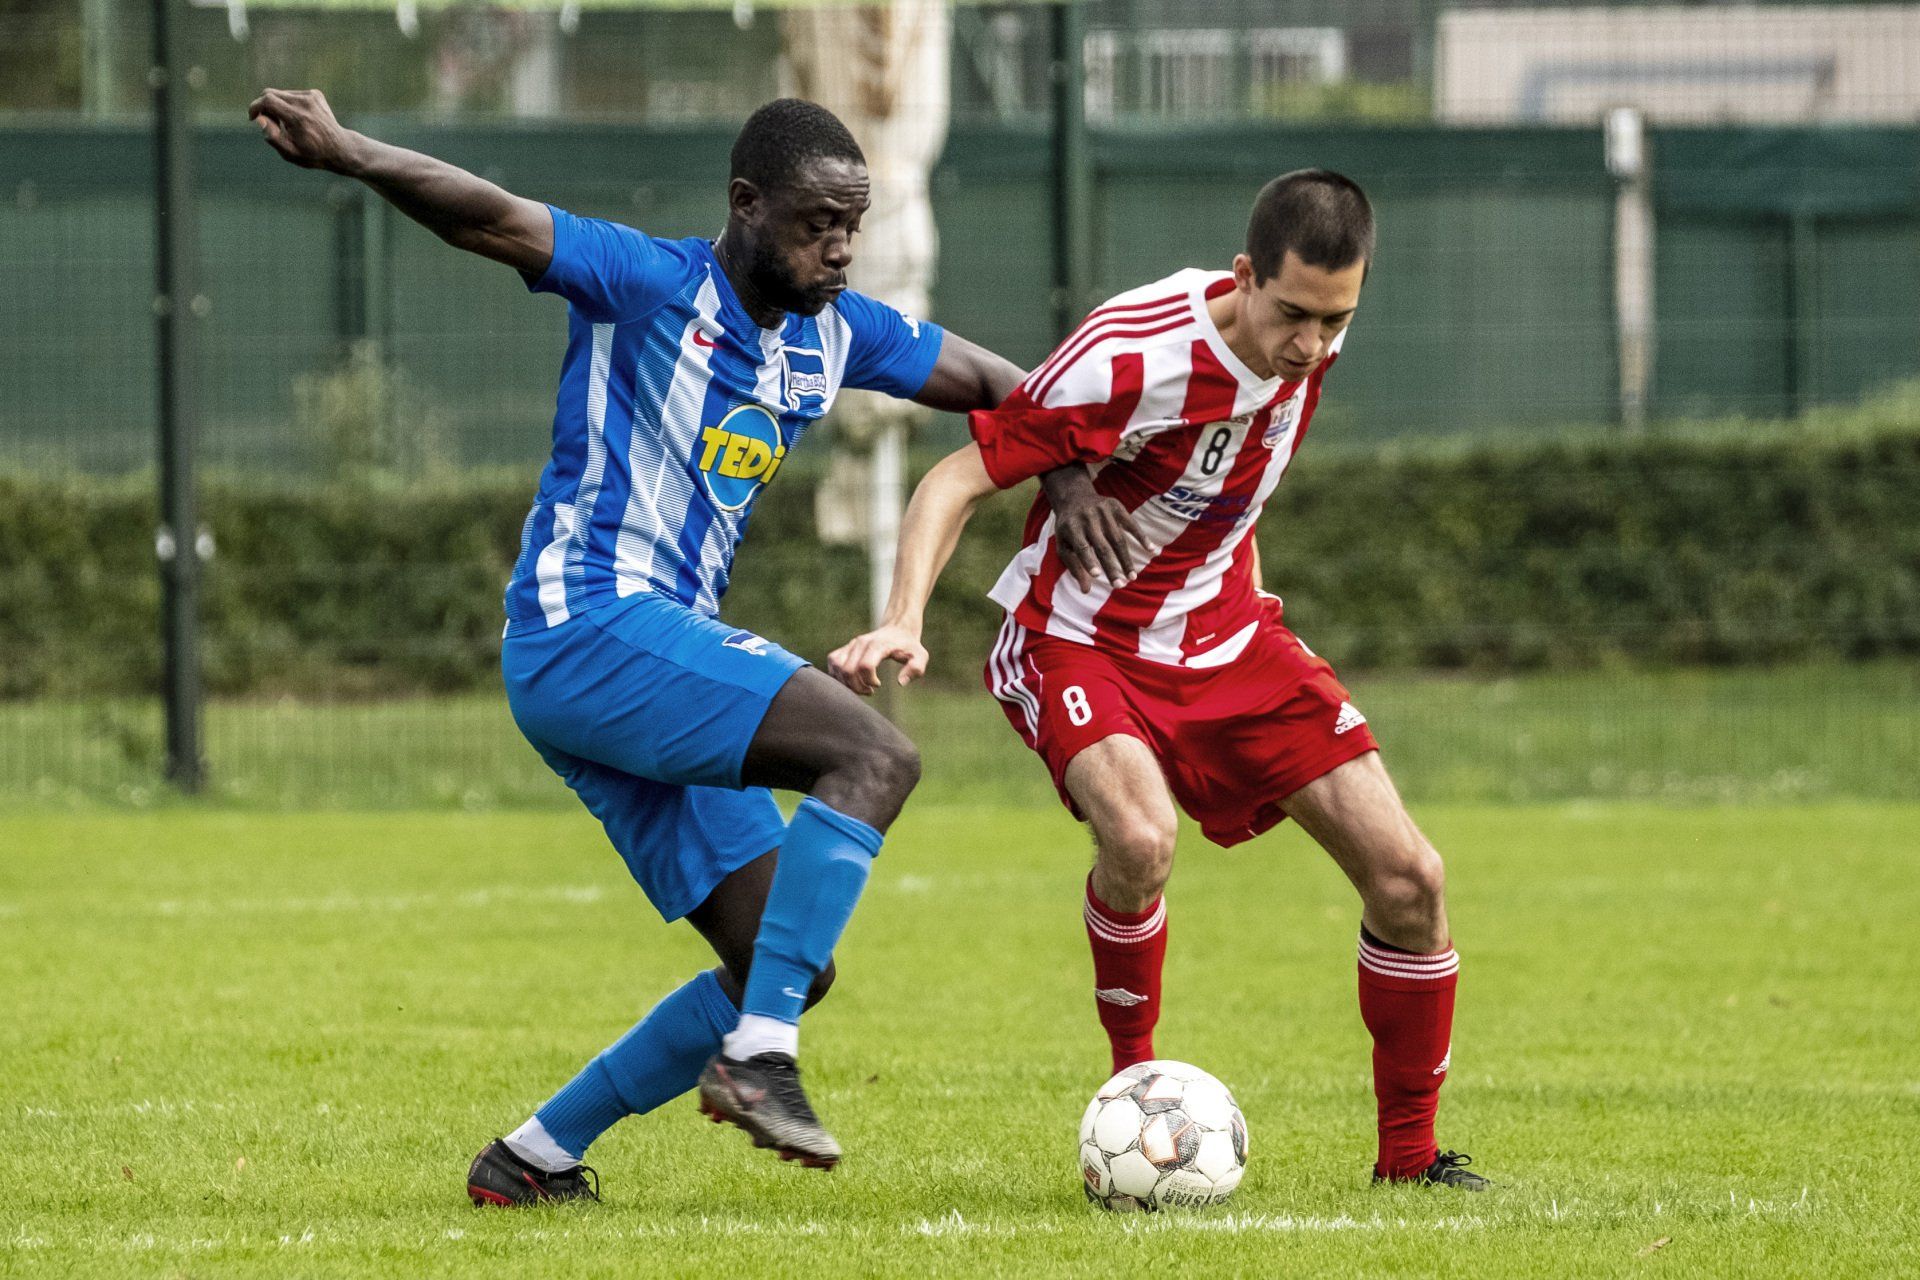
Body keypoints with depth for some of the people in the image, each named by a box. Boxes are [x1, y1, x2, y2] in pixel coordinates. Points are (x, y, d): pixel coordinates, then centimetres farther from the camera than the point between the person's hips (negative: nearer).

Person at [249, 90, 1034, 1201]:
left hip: (660, 655, 9)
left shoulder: (837, 335, 14)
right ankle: (760, 1055, -28)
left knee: (791, 971, 5)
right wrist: (344, 154, -36)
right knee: (874, 756, -25)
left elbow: (992, 385, 27)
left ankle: (534, 1159, 12)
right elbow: (488, 218, -20)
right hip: (587, 622, -9)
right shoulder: (654, 285, -7)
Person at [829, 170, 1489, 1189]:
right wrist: (901, 622, -37)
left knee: (1408, 879, -4)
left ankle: (1409, 1154, 13)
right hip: (1083, 643, -6)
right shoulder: (1128, 358, -28)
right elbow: (958, 479, -25)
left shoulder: (1307, 342, -8)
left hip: (1227, 641, 6)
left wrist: (1236, 578, 10)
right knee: (1140, 838, -36)